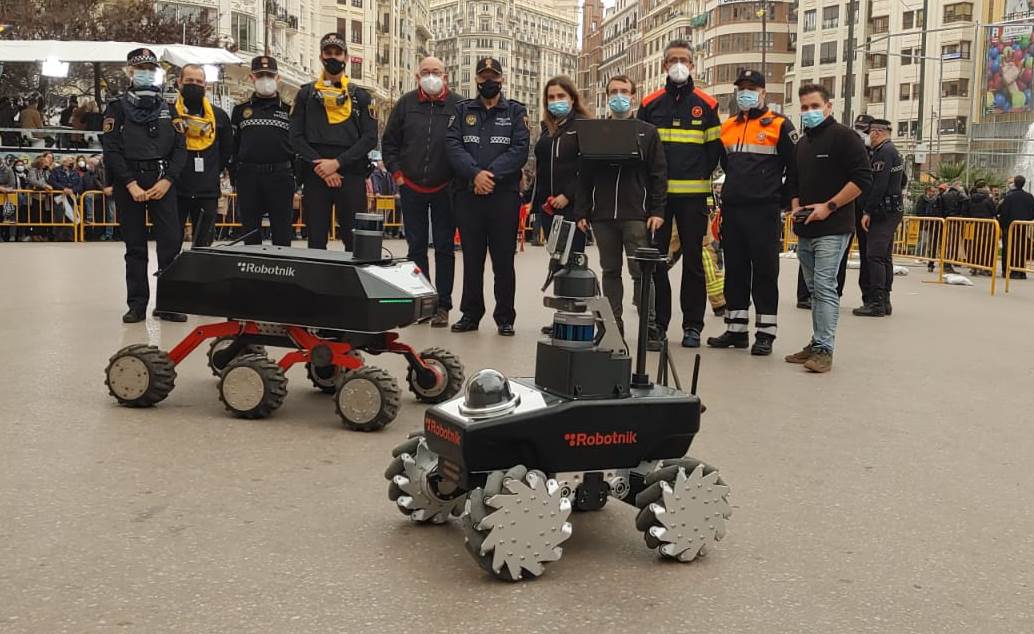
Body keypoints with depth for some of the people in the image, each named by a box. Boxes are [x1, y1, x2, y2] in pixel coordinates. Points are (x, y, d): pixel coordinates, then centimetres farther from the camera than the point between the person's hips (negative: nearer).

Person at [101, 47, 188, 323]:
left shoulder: (168, 109, 13)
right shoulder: (117, 108, 6)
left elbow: (180, 148, 6)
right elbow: (112, 150, -3)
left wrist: (167, 181, -8)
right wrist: (131, 184, -13)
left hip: (163, 182, 2)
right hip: (128, 183, -1)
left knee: (171, 241, -7)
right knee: (135, 247, 3)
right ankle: (137, 305, 8)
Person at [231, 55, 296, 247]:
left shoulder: (289, 110, 9)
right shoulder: (240, 110, 13)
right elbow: (232, 147, 12)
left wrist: (298, 184, 0)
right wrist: (234, 179, 4)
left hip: (281, 175, -2)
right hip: (247, 177, 2)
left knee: (282, 237, 0)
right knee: (250, 234, 8)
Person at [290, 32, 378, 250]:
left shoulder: (360, 96, 10)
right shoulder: (306, 94, 12)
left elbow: (369, 138, 0)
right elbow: (296, 137, 4)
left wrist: (337, 162, -11)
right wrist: (319, 165, -10)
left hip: (351, 175, -1)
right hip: (315, 176, 1)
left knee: (355, 240, -3)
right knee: (316, 240, 4)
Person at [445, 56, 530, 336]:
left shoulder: (516, 112, 8)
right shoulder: (462, 110, 12)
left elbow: (520, 150, -5)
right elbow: (453, 146, -1)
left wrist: (491, 174, -16)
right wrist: (475, 174, -17)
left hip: (504, 195, -2)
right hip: (468, 195, 2)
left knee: (503, 260, 1)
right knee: (472, 258, 8)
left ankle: (505, 318, 9)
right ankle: (471, 314, 17)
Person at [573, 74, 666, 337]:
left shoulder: (648, 132, 7)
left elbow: (659, 174, 2)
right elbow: (584, 175, 11)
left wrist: (657, 211, -7)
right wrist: (581, 212, 4)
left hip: (636, 215, -3)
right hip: (602, 215, 3)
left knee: (641, 272, -5)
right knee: (610, 271, 8)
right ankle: (613, 326, 14)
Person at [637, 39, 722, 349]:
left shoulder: (706, 105, 5)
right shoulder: (650, 104, 8)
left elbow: (714, 149, 9)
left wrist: (699, 175, 2)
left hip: (693, 195, -1)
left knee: (693, 260, 3)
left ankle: (693, 325, 10)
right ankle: (658, 322, 11)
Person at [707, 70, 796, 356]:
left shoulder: (779, 125, -2)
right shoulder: (727, 127, 15)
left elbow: (796, 166, -2)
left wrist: (783, 199, -2)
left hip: (764, 212, -6)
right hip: (732, 210, 6)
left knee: (765, 272, -2)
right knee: (734, 270, 10)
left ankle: (765, 333, 2)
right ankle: (736, 329, 18)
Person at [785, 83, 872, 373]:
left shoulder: (844, 137, -5)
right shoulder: (802, 143, 19)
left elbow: (863, 178, -13)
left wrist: (828, 207, -15)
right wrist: (796, 208, 9)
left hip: (832, 229, -8)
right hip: (805, 230, 8)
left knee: (825, 287, -13)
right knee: (814, 289, 12)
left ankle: (824, 350, -13)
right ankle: (817, 343, 18)